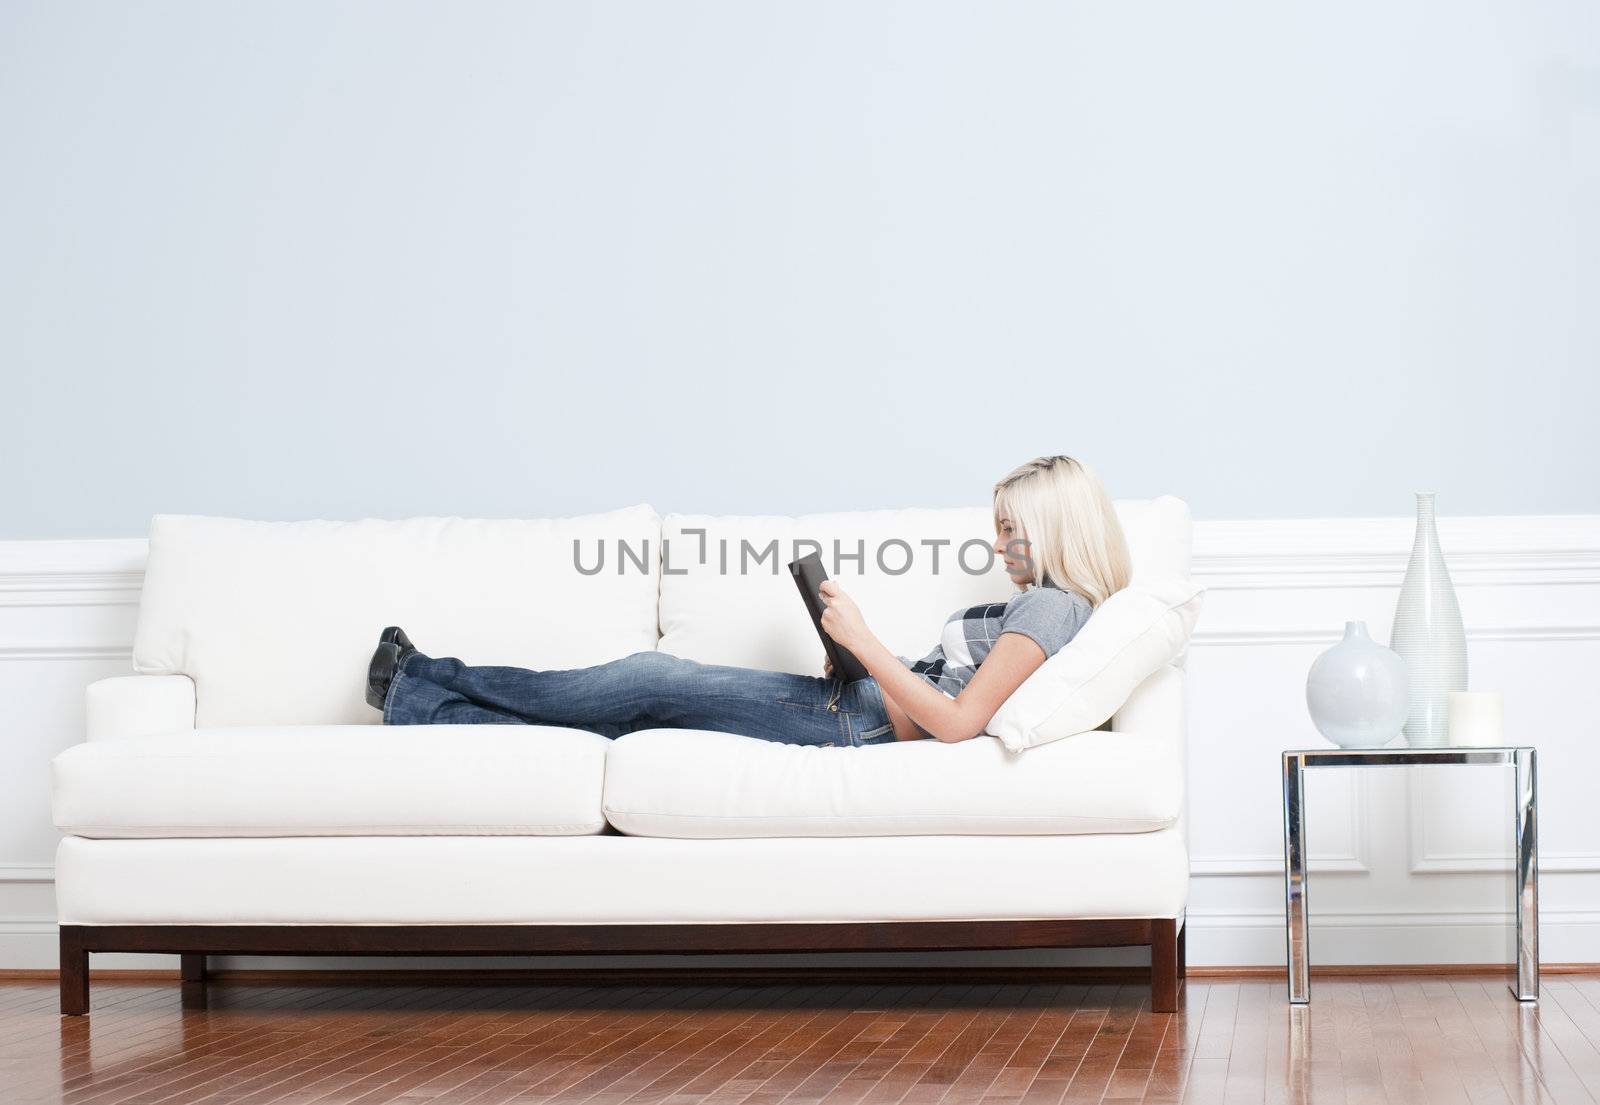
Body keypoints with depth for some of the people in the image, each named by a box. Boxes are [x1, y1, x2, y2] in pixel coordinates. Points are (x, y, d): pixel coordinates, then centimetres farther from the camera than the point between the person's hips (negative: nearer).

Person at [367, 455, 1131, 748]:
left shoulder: (1052, 607, -14)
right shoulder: (1033, 607, 17)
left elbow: (955, 721, -24)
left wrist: (862, 641, -19)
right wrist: (856, 659, 5)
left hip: (858, 724, -9)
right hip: (856, 712, 9)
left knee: (655, 683, -3)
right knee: (644, 703, 5)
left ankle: (424, 687, 8)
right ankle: (419, 699, 8)